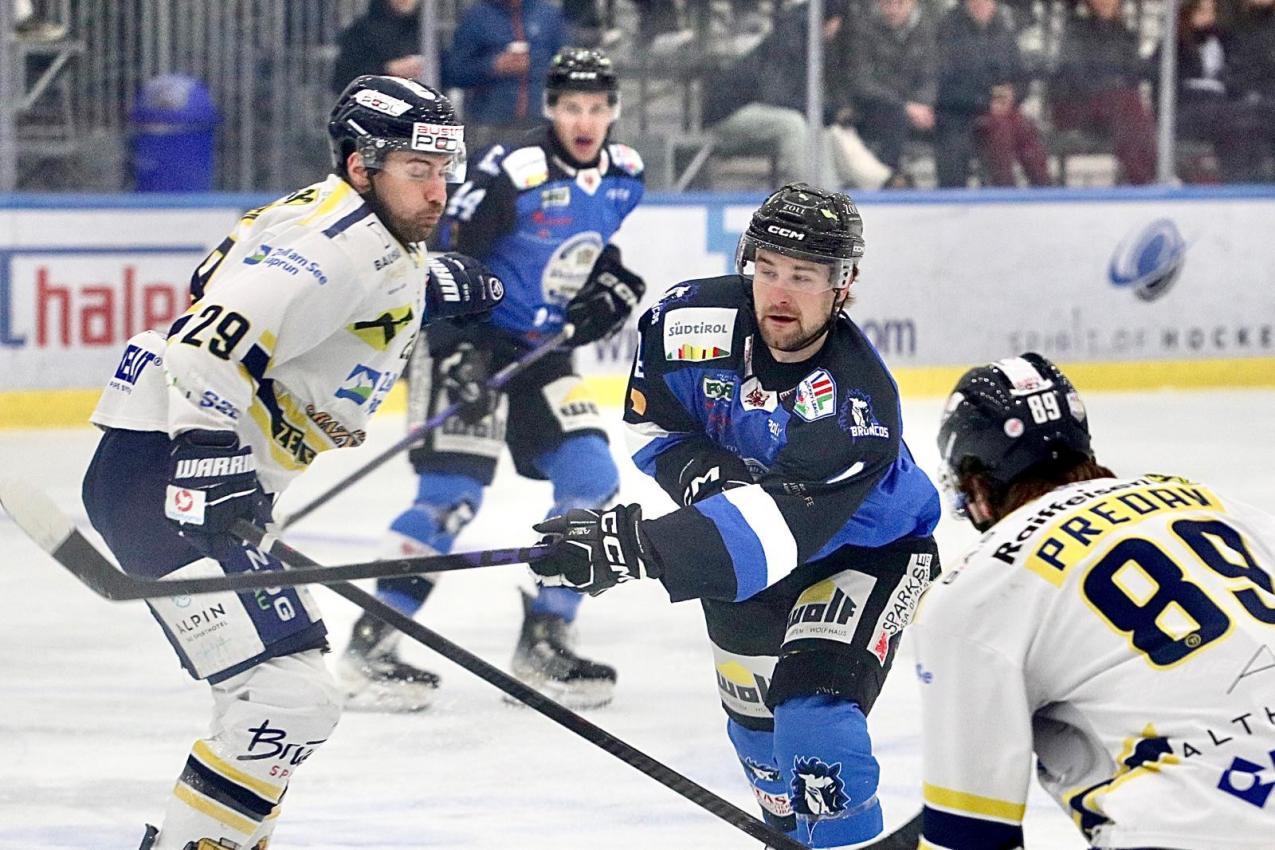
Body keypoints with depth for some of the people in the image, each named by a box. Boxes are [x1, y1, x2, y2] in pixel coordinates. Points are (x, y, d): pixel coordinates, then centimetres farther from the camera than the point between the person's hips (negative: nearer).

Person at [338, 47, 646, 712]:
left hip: (540, 352, 7)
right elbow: (444, 249, -20)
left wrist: (612, 287, 2)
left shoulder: (622, 175, 3)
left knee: (592, 482, -2)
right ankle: (370, 644, -12)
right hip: (469, 338, -7)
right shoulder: (515, 171, -20)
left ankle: (542, 644, 8)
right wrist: (453, 349, -27)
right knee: (453, 493, -17)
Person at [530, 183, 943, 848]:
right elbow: (653, 420, -4)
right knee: (755, 717, 16)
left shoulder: (856, 401, -39)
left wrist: (634, 546, -57)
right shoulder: (700, 319, -23)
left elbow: (775, 526, -48)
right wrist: (698, 470, -27)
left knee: (814, 701, -26)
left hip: (868, 543, -6)